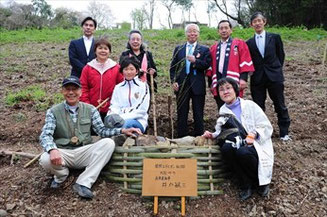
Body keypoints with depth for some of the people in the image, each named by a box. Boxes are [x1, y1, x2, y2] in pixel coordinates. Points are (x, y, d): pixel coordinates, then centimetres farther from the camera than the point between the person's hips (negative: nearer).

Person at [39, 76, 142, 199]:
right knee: (45, 160, -34)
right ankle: (62, 174, 4)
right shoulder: (53, 112, 1)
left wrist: (122, 131, -14)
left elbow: (102, 130, 3)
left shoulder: (90, 110, 7)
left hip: (84, 152, 2)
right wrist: (52, 150, -34)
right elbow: (45, 135, -11)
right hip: (63, 153, -1)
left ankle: (83, 183, -24)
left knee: (108, 143, -24)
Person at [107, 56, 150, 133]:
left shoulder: (143, 86, 7)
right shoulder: (118, 87, 18)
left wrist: (123, 117, -15)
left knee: (127, 123, -38)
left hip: (138, 121, -2)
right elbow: (114, 106, 10)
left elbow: (141, 109, -4)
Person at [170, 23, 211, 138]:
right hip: (181, 85, 2)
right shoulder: (178, 49, 13)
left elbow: (207, 65, -6)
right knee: (182, 113, 7)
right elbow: (173, 66, 10)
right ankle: (181, 137, 16)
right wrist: (174, 81, -2)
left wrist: (195, 61, -19)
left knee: (198, 114, 4)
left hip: (198, 85, -2)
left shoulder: (204, 49, 6)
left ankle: (199, 136, 13)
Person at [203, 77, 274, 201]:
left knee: (242, 152, -36)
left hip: (255, 145, -2)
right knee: (225, 148, -31)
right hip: (236, 144, 3)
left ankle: (261, 180, -4)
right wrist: (212, 135, -5)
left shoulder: (249, 105, 4)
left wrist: (254, 134, -18)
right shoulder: (223, 112, 15)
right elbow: (221, 134, 16)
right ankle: (246, 185, -15)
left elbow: (267, 127, 0)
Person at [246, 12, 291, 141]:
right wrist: (251, 72, -2)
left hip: (274, 77, -1)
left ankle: (284, 133, 19)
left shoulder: (275, 37, 4)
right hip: (257, 79, 1)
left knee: (280, 106, 6)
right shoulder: (249, 43, 7)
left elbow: (281, 55, 10)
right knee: (258, 107, 6)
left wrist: (277, 69, 6)